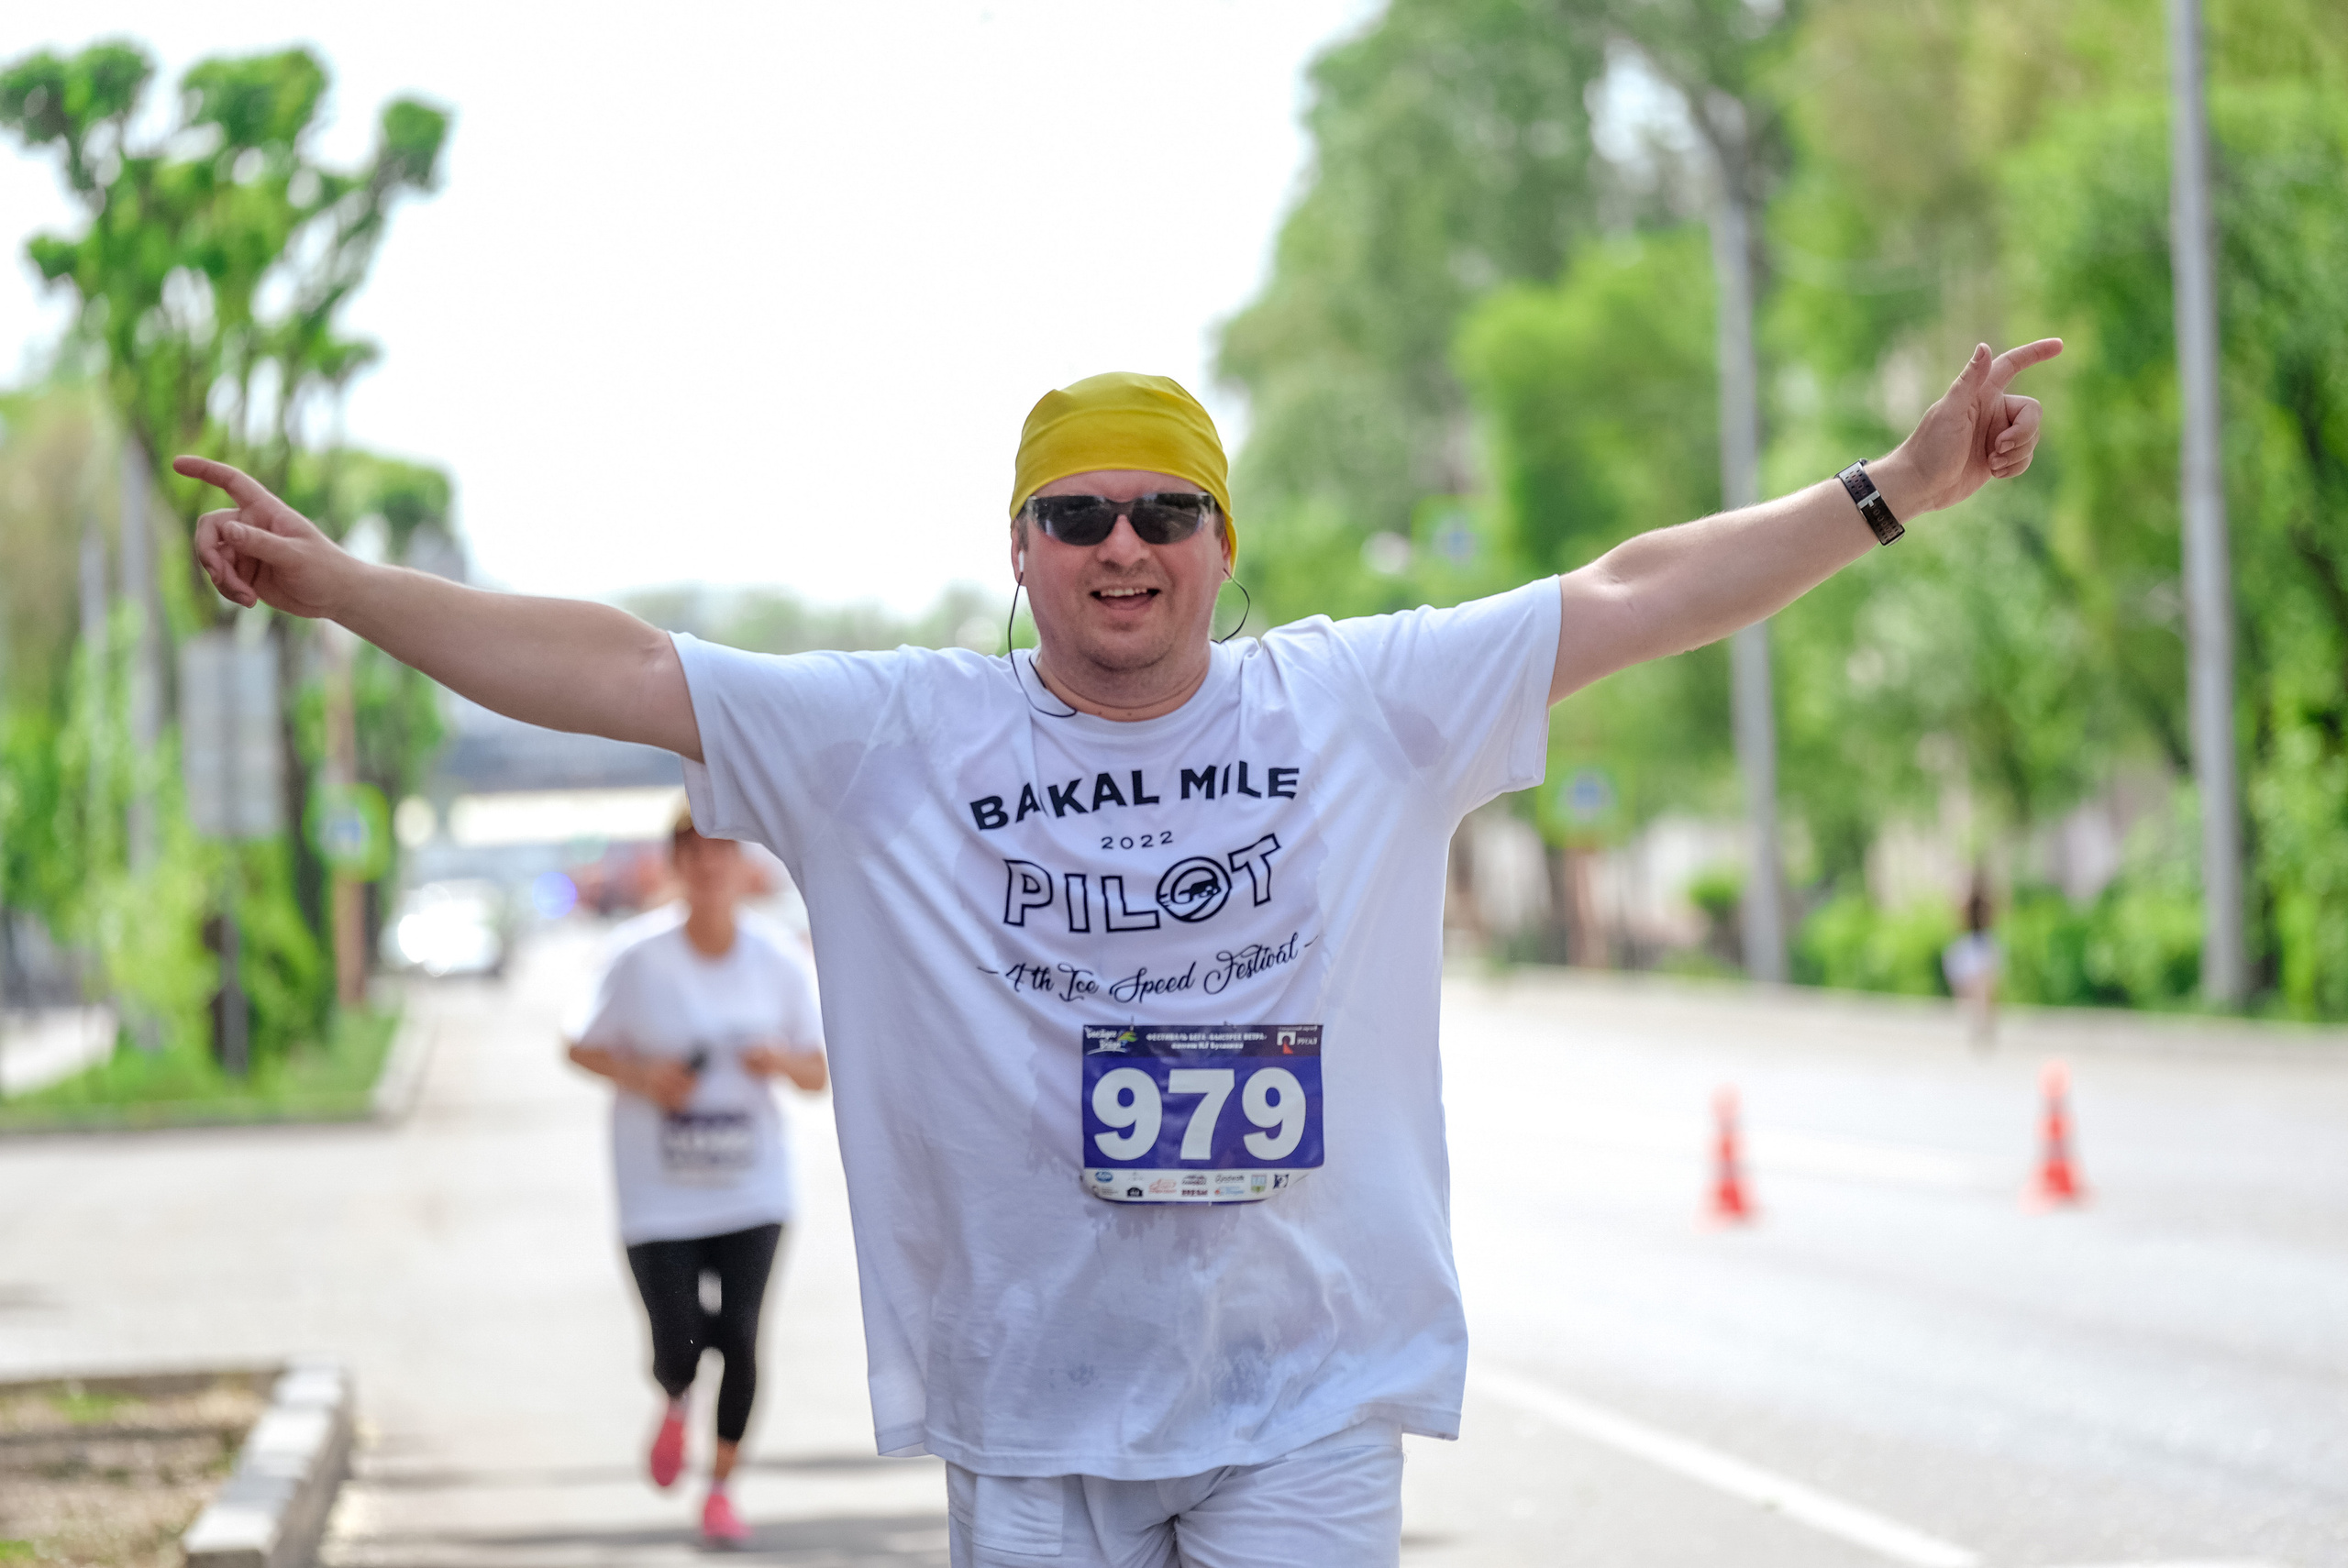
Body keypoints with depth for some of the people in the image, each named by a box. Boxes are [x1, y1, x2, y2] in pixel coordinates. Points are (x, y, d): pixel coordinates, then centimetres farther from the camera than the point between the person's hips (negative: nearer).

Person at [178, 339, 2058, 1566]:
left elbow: (1632, 594, 4)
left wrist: (1895, 489, 1)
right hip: (1029, 1409, 1)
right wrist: (337, 585, -7)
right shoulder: (894, 738, 2)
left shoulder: (1369, 704, 3)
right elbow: (615, 669, -1)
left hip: (1307, 1396, -1)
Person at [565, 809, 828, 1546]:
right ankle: (674, 1408, 34)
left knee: (738, 1337, -7)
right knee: (678, 1347, -5)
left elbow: (817, 1076, 6)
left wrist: (783, 1061, -17)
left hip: (751, 1188, 1)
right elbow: (583, 1046, 2)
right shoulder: (638, 957, -8)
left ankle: (721, 1488, 13)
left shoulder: (777, 959, -2)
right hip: (659, 1194, -1)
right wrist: (640, 1077, -17)